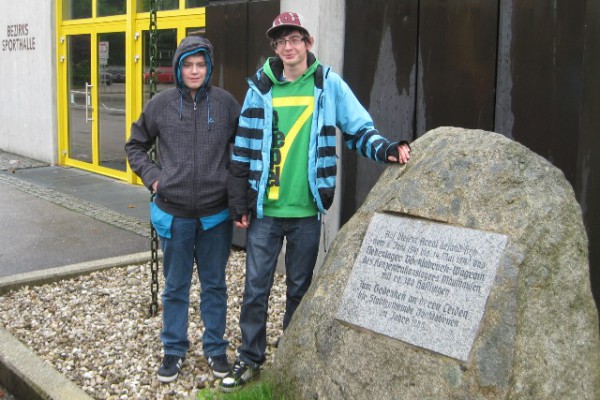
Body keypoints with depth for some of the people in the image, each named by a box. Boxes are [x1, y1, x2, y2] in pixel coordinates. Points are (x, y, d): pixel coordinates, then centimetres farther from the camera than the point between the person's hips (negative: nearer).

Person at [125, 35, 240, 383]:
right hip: (174, 213, 0)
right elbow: (136, 145, 11)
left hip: (216, 213, 0)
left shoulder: (225, 103, -4)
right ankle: (174, 349, 27)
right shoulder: (161, 104, -2)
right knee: (176, 286, 12)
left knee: (215, 284, 13)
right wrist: (152, 176, -2)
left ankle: (215, 348, 28)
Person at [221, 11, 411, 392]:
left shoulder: (329, 84, -1)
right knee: (256, 288, 7)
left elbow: (359, 129, 1)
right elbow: (244, 149, 4)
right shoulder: (261, 87, 2)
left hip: (306, 210, -1)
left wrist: (388, 149, -20)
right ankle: (250, 359, 24)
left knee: (300, 289, 13)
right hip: (264, 209, 1)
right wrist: (239, 203, 1)